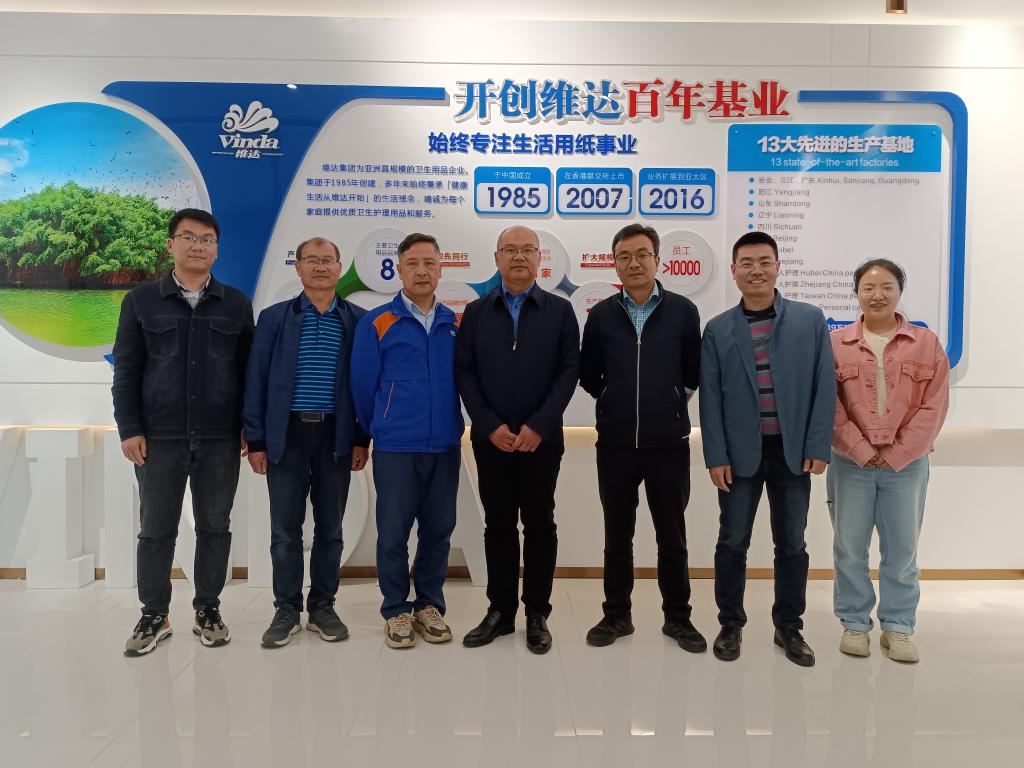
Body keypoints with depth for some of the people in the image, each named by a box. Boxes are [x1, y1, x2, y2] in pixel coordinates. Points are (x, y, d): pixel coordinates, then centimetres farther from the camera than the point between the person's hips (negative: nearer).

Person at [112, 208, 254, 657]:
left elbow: (249, 371, 7)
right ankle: (153, 615, 21)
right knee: (156, 529, 7)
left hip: (221, 438, 1)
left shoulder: (236, 304, 6)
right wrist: (129, 429, -4)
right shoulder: (141, 301, 5)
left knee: (215, 527, 8)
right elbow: (126, 371, 4)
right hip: (159, 437, 0)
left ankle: (208, 610, 22)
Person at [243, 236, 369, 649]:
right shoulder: (274, 317, 3)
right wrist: (255, 440, -3)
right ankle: (287, 610, 20)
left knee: (330, 528, 9)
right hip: (286, 435, 0)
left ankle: (323, 607, 23)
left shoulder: (357, 319, 3)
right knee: (285, 529, 6)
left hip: (336, 436, 0)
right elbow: (256, 381, 2)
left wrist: (362, 438, -1)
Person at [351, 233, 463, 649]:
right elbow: (363, 384, 0)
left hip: (445, 445, 3)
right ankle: (397, 611, 19)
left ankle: (429, 605, 25)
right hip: (395, 447, -3)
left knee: (438, 529, 10)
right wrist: (381, 430, 8)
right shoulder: (377, 322, -2)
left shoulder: (456, 324, 7)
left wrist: (451, 427, 13)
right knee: (393, 532, 4)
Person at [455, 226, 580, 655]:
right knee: (498, 526, 10)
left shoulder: (559, 311, 3)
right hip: (490, 439, 1)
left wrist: (538, 426, -13)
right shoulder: (477, 312, 6)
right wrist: (491, 426, -10)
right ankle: (500, 610, 22)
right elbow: (464, 372, 1)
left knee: (540, 525, 7)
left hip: (541, 439, -1)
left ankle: (537, 614, 19)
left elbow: (569, 372, -3)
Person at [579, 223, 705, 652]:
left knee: (671, 535, 10)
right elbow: (587, 375, 12)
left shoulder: (683, 311, -2)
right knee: (617, 535, 12)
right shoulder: (601, 315, 2)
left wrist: (675, 400, 8)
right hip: (615, 444, 1)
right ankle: (616, 615, 26)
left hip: (669, 443, -1)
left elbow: (696, 371, 8)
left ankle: (677, 617, 26)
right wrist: (613, 402, 9)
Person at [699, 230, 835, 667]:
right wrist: (716, 456, -6)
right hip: (740, 453, 0)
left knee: (792, 544, 11)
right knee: (732, 543, 7)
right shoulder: (718, 329, 1)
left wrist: (819, 446, -6)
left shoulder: (809, 320, 2)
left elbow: (824, 386, 0)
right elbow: (710, 397, -1)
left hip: (793, 452, 1)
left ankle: (789, 627, 27)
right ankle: (731, 624, 23)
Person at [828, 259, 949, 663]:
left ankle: (897, 626, 23)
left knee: (902, 550, 9)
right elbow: (829, 407, -4)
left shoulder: (926, 343, 2)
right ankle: (855, 623, 21)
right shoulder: (836, 343, 1)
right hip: (850, 463, 0)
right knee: (850, 549, 6)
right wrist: (862, 452, -11)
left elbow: (933, 407, -3)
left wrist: (895, 455, -9)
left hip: (907, 463, 1)